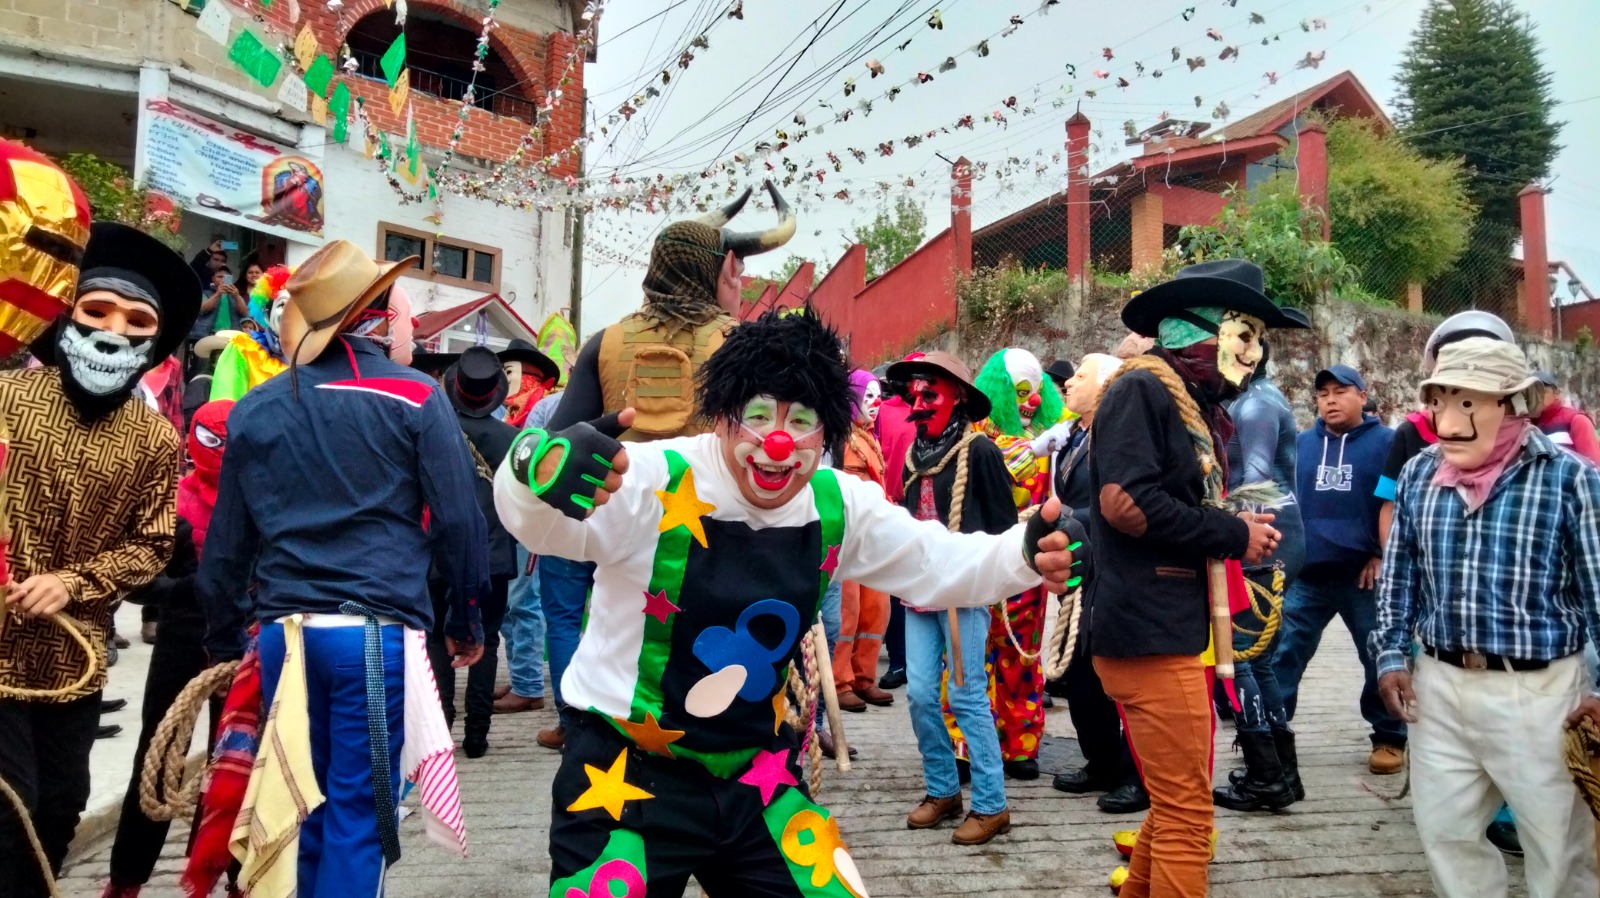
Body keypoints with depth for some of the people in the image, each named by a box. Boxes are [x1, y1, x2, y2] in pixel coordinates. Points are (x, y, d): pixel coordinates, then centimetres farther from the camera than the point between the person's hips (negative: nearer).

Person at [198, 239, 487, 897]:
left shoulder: (254, 409, 9)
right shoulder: (414, 398, -4)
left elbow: (226, 541, 13)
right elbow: (458, 520, -5)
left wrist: (223, 637, 24)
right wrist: (467, 618, 7)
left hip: (285, 631, 5)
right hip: (375, 629, -4)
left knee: (301, 806, 18)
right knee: (358, 814, 3)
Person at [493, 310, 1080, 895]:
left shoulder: (840, 507, -4)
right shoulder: (653, 482, -21)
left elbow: (942, 563, 6)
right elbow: (540, 526, -37)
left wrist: (1026, 553, -13)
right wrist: (538, 471, -61)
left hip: (756, 775, 5)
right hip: (629, 773, -4)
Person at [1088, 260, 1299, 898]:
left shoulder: (1195, 404, 19)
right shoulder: (1140, 389, -11)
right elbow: (1125, 501, -24)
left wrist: (1243, 533, 5)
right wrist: (1233, 534, -13)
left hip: (1180, 628, 10)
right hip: (1149, 630, -10)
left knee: (1178, 799, 18)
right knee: (1186, 810, -4)